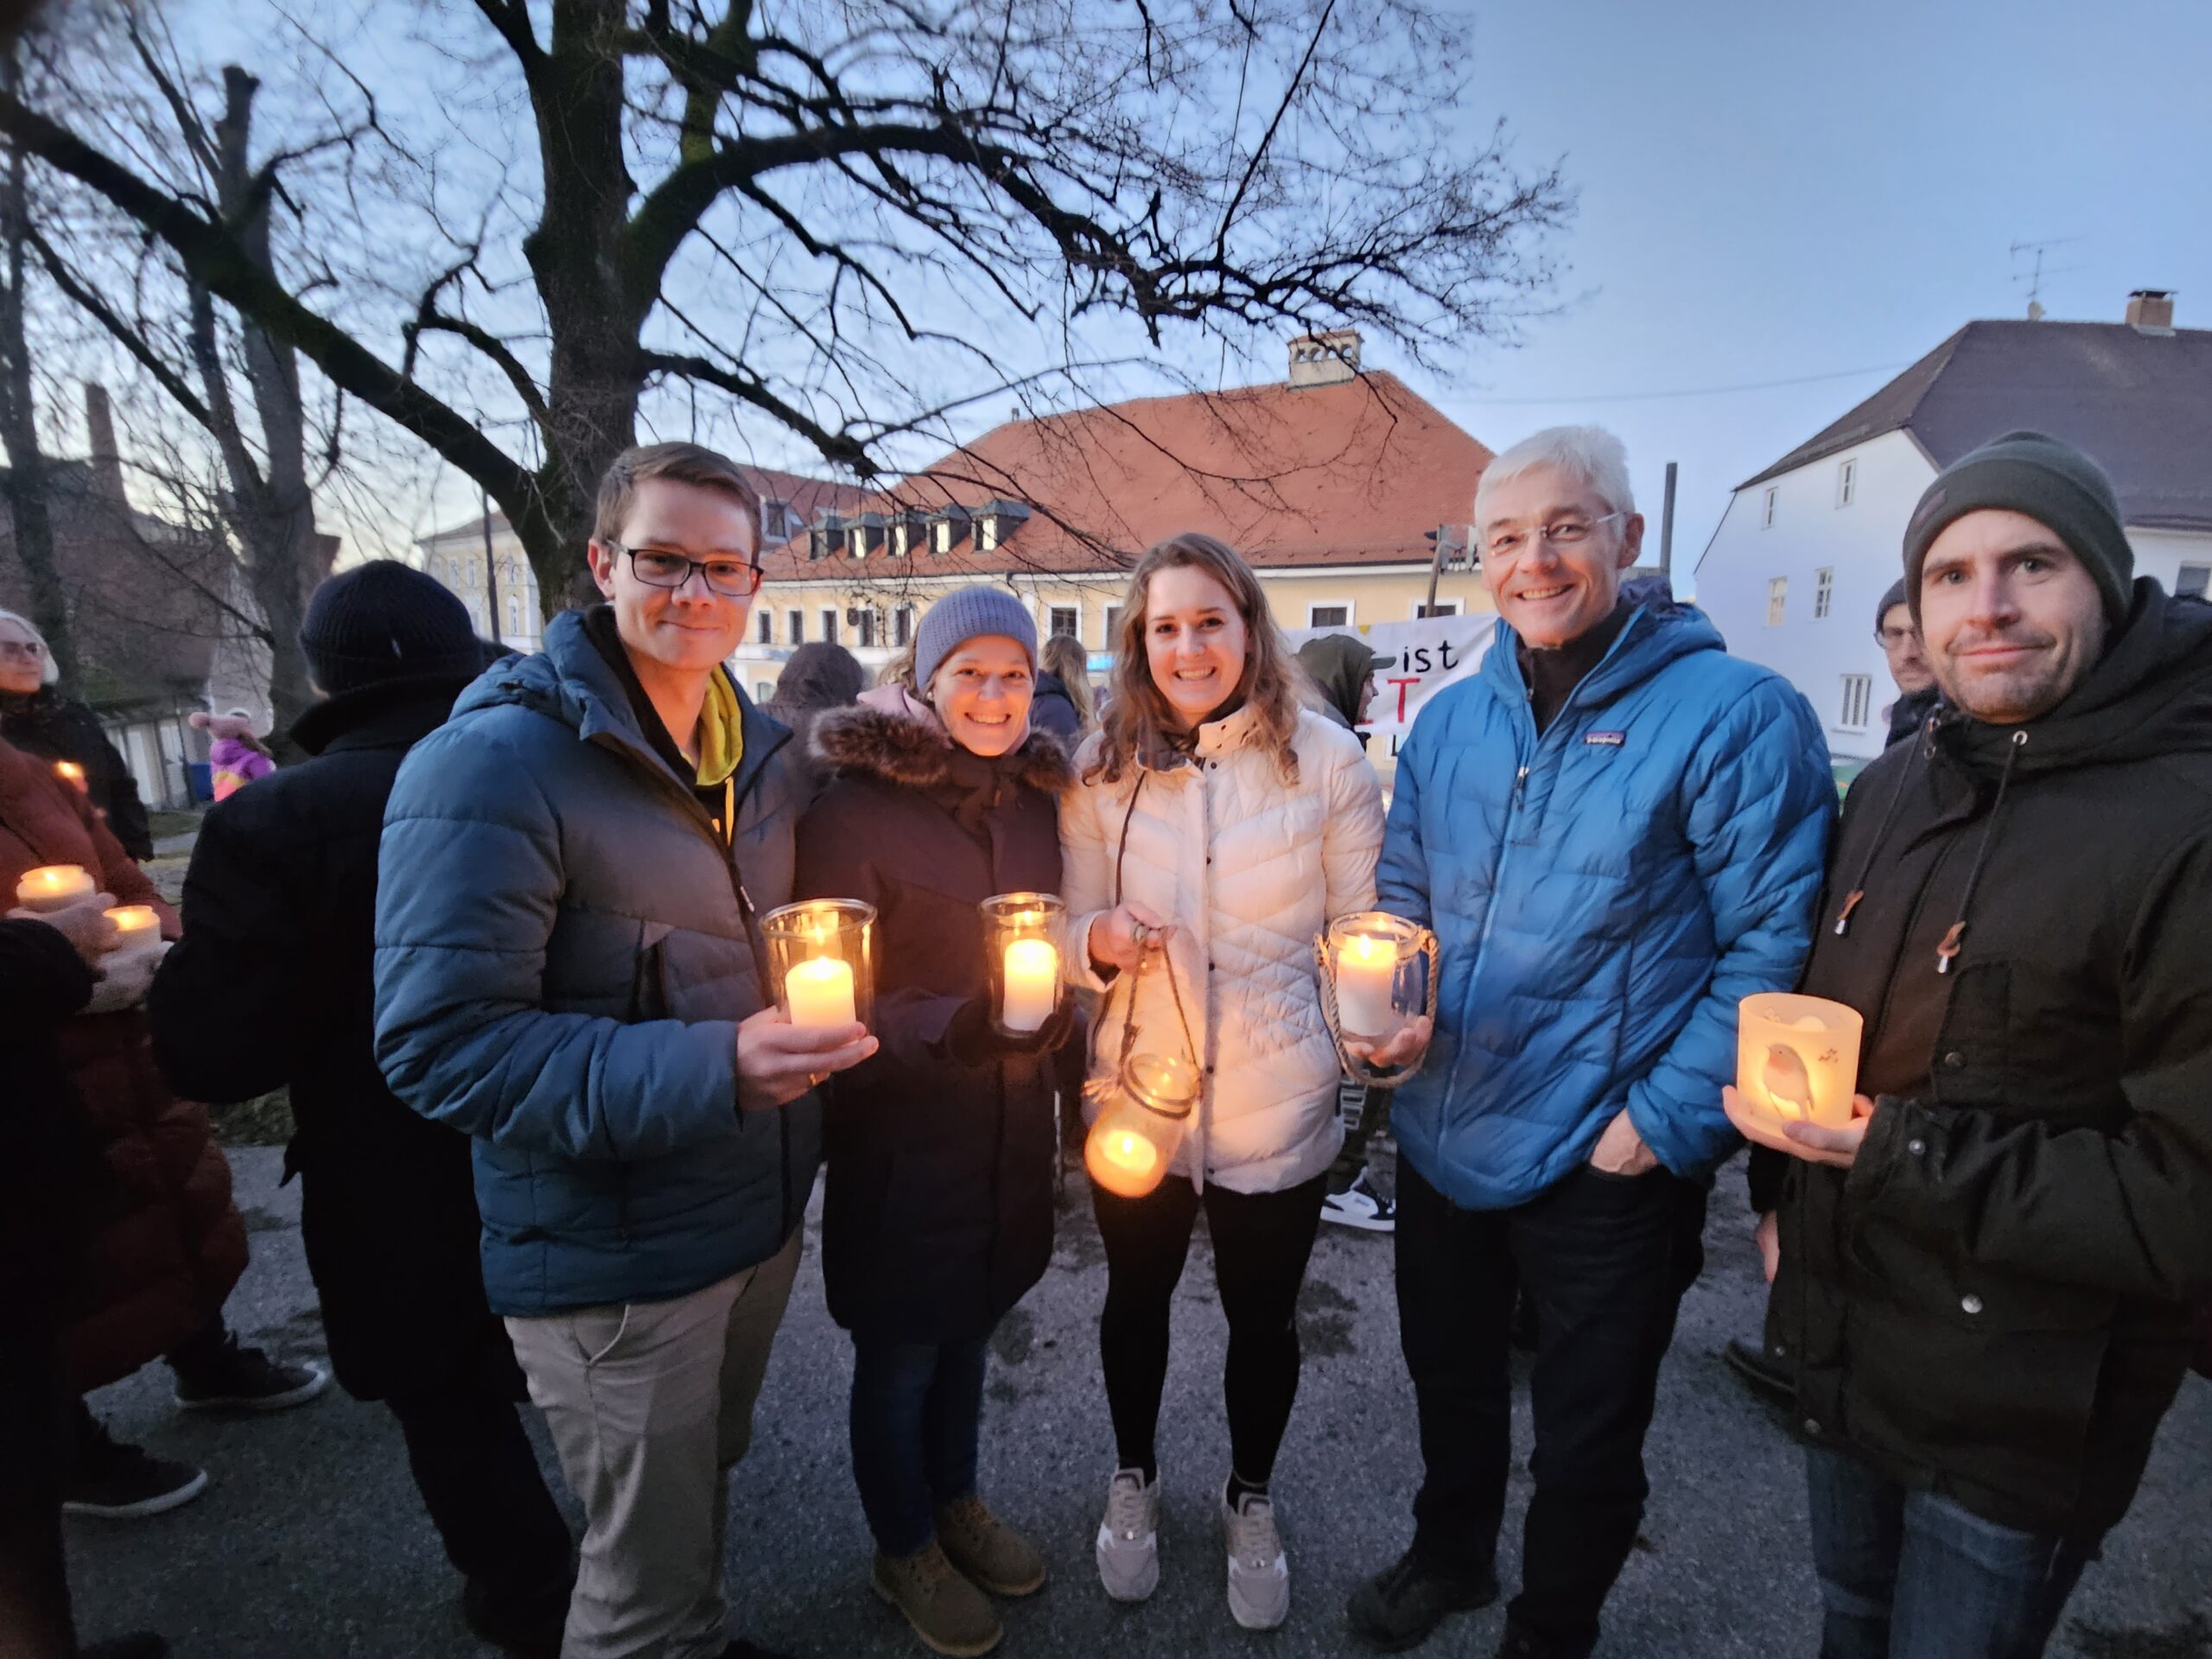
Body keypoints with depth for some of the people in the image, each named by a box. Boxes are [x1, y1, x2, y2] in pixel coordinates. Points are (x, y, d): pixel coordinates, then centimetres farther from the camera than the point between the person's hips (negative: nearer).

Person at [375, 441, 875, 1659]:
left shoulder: (764, 750, 4)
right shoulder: (495, 762, -19)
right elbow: (442, 1047, -23)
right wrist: (709, 1069, -33)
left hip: (759, 1219, 7)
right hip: (613, 1262, -7)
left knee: (703, 1486, 29)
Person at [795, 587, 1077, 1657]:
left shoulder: (1036, 798, 2)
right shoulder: (855, 805, -17)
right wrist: (953, 1031, -29)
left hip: (1011, 1134, 5)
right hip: (901, 1140, -5)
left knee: (970, 1329, 23)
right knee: (900, 1356, 14)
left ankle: (955, 1502, 49)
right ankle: (903, 1551, 41)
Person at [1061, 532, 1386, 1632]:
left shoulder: (1324, 758, -10)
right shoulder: (1102, 767, -5)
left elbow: (1364, 929, -3)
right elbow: (1077, 934, -1)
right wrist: (1100, 942, -22)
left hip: (1277, 1104, -1)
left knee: (1263, 1315, 18)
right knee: (1137, 1296, 21)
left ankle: (1251, 1498, 48)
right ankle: (1134, 1476, 51)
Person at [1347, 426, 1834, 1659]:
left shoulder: (1736, 713, -14)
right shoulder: (1451, 720, 2)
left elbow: (1774, 943, -15)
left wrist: (1666, 1120, -17)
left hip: (1606, 1169, -4)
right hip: (1443, 1137, 5)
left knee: (1586, 1441, 17)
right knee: (1450, 1378, 27)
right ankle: (1449, 1557, 55)